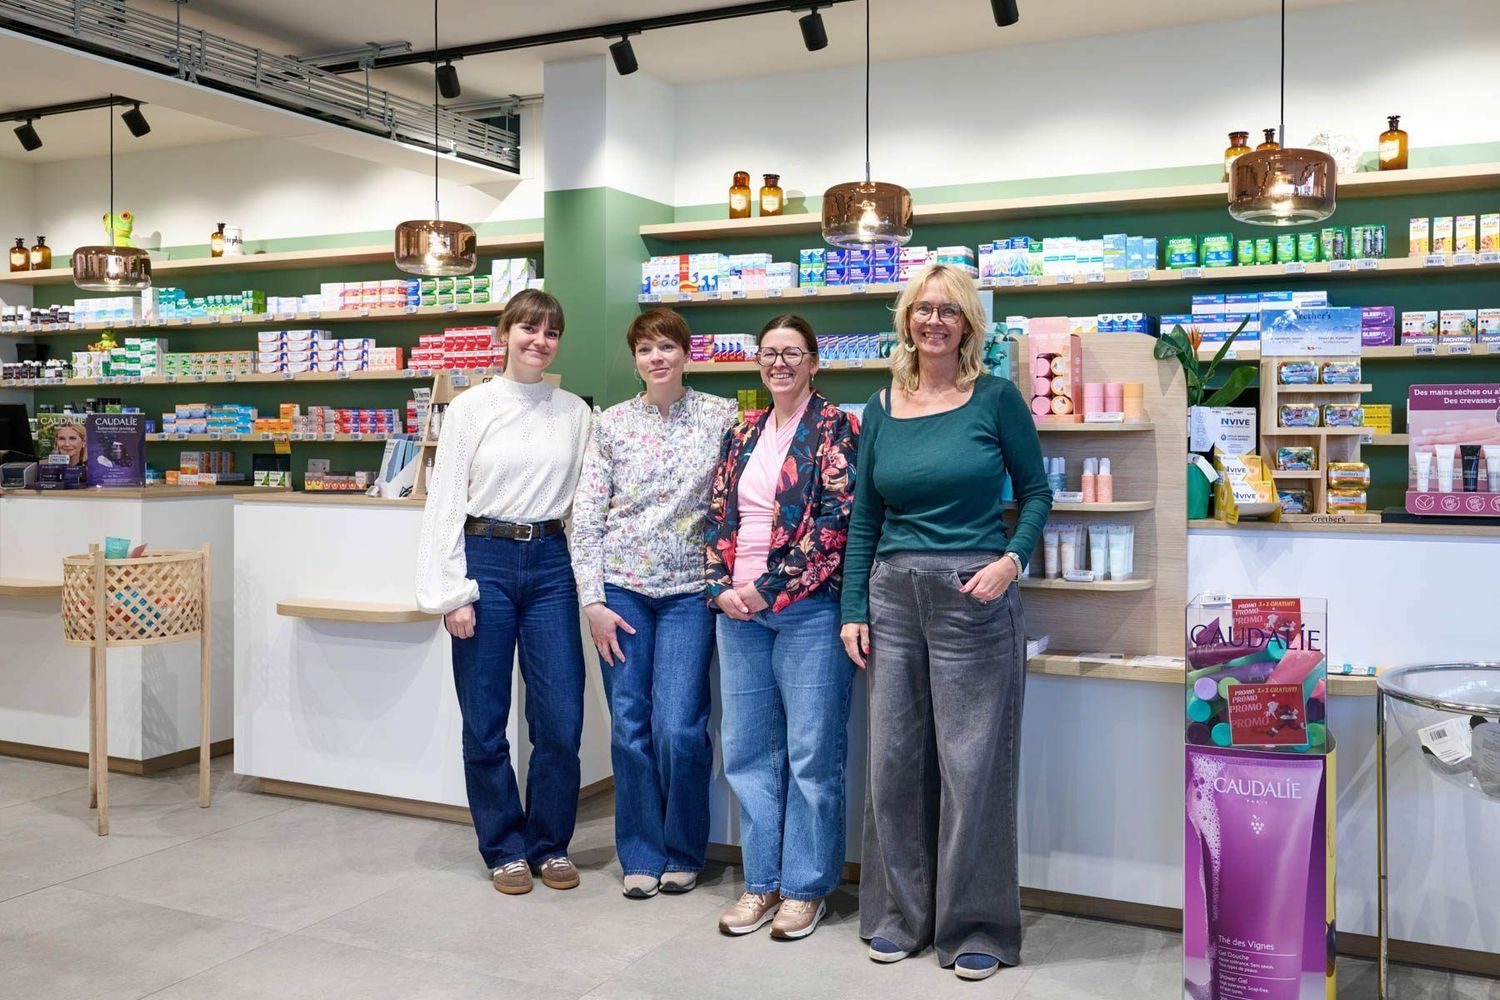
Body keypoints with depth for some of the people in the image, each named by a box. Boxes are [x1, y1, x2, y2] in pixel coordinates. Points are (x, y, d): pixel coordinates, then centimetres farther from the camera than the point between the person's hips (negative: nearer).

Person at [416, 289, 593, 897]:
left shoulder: (575, 412, 7)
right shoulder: (471, 408, 0)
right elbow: (445, 502, -1)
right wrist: (452, 591, -7)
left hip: (551, 562, 2)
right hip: (486, 559, -2)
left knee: (561, 720, 2)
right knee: (485, 721, 5)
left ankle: (551, 843, 21)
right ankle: (505, 848, 21)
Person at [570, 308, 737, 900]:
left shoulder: (720, 417, 1)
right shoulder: (611, 425, 4)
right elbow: (586, 519, 2)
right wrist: (593, 601, -3)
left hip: (689, 592, -1)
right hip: (622, 590, 1)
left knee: (680, 729, -5)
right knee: (630, 728, 4)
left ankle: (683, 852, 17)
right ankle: (642, 855, 20)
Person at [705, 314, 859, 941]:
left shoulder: (834, 429, -3)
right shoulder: (742, 436, 15)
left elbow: (837, 520, -12)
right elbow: (719, 519, 14)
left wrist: (771, 587, -14)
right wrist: (722, 588, -2)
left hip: (808, 607, -6)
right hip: (739, 609, 6)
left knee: (811, 750, 1)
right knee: (748, 748, 9)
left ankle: (805, 887, 14)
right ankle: (762, 883, 21)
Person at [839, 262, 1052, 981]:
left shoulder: (995, 398, -2)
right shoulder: (882, 409, 7)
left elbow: (1036, 491, 3)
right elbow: (863, 519, 10)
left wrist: (1011, 558, -14)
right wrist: (853, 610, 5)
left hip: (974, 599, -3)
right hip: (894, 596, 4)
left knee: (973, 765, 2)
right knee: (894, 761, 10)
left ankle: (976, 927, 18)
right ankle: (898, 915, 26)